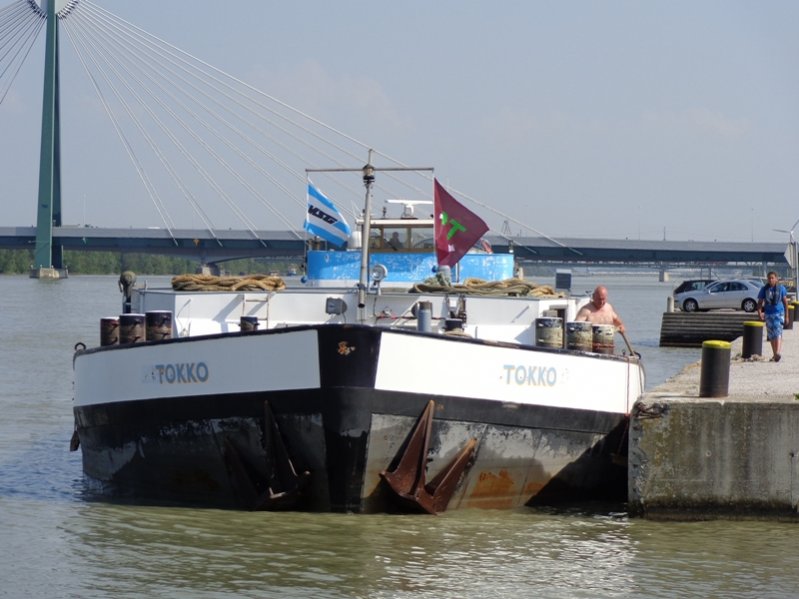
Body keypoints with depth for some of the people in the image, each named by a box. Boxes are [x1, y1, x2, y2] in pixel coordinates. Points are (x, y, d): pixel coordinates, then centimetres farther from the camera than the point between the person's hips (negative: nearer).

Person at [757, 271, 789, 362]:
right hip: (768, 314, 2)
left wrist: (786, 316, 7)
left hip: (779, 313, -2)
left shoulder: (781, 288, 2)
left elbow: (785, 302, 8)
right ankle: (774, 354, 21)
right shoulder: (764, 289, 4)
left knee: (778, 333, -17)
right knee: (771, 335, 8)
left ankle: (778, 353, -29)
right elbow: (760, 302, 5)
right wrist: (759, 313, -13)